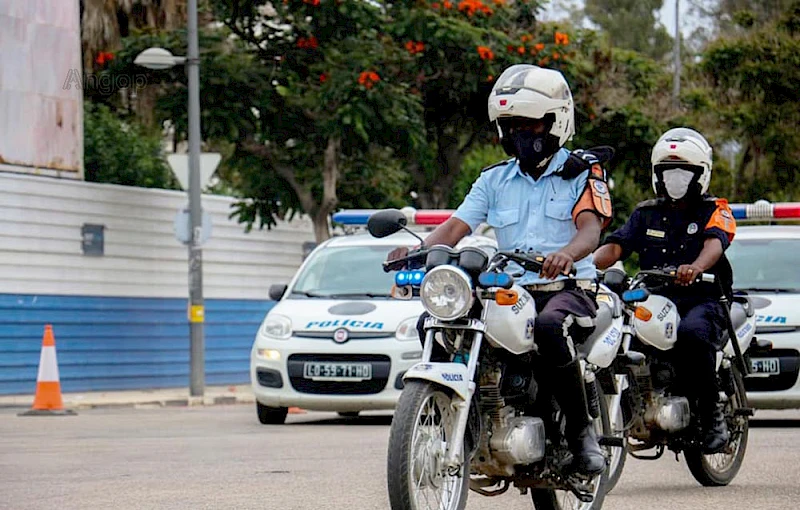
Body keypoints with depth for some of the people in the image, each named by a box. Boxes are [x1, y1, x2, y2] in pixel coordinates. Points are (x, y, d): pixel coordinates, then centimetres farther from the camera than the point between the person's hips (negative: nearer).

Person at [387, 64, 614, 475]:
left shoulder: (583, 172, 4)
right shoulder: (495, 179, 18)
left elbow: (591, 228, -14)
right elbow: (455, 227, 6)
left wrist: (567, 253, -38)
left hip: (568, 288, -5)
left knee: (550, 327, -40)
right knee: (432, 322, -17)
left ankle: (581, 430, -23)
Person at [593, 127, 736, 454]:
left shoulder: (714, 211, 8)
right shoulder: (646, 214, 21)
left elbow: (714, 243, -14)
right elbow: (615, 246, 5)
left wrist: (695, 268, -38)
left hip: (702, 300, -4)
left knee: (691, 333, -38)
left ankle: (711, 414, -21)